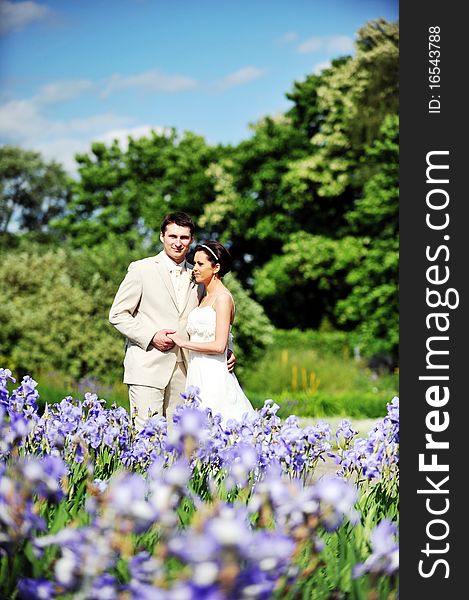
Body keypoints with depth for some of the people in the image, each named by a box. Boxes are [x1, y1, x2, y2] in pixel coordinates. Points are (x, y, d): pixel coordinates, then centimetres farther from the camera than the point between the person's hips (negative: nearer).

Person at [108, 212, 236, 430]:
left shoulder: (198, 277, 15)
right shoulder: (141, 269, 2)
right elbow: (117, 314, 1)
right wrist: (151, 336, -11)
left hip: (184, 370, 4)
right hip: (148, 368, -4)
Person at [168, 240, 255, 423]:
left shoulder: (223, 297, -9)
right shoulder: (204, 297, 17)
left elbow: (219, 346, -16)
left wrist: (184, 342, -8)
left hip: (213, 374, -8)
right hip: (197, 372, 8)